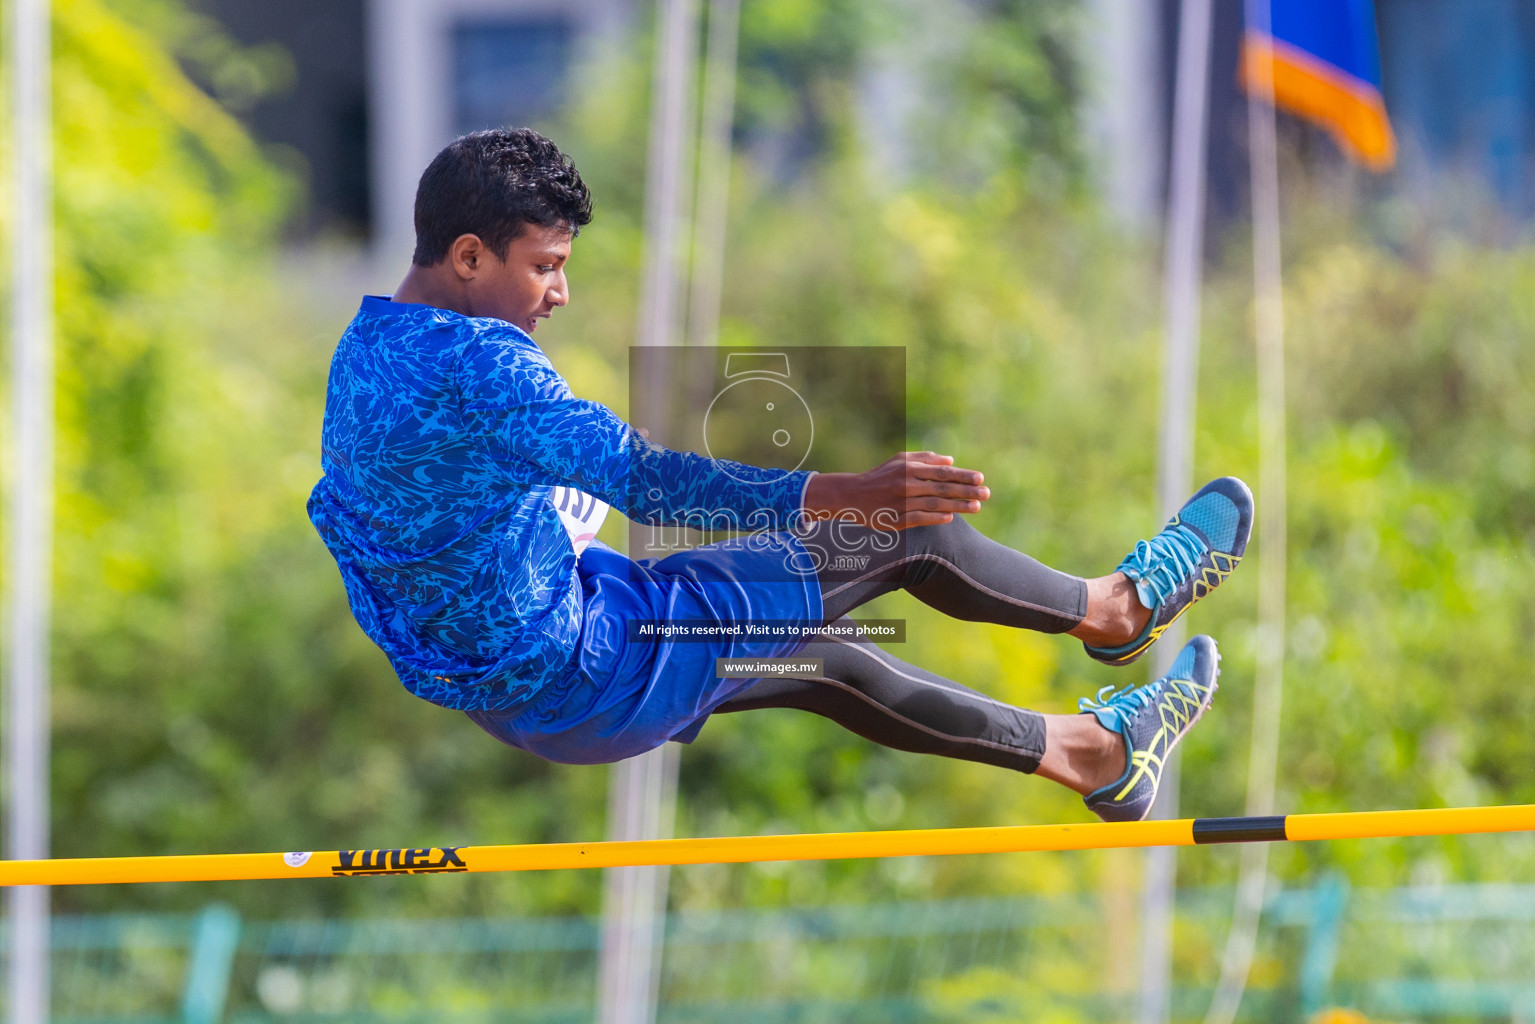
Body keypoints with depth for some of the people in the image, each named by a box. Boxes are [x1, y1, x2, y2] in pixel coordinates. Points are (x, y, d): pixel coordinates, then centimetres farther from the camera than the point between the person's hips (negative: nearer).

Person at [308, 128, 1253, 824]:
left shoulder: (363, 352, 5)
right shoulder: (473, 363, -27)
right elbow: (645, 479, -37)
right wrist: (853, 494, -42)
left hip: (498, 690, 10)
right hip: (582, 672, -10)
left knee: (828, 663, 27)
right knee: (907, 532, 2)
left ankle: (1086, 754, 44)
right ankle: (1114, 609, 28)